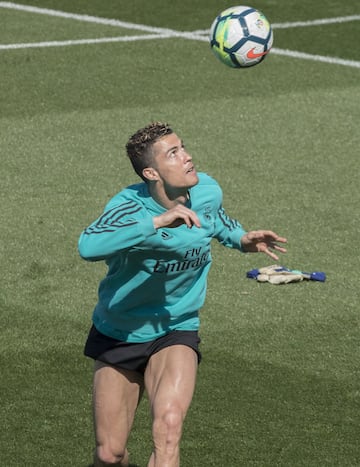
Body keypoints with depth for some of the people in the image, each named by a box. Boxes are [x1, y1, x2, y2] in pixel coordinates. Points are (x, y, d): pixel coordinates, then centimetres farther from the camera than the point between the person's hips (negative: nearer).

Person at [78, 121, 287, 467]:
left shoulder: (208, 192, -9)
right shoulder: (130, 207, -25)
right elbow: (88, 247, -48)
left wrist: (241, 239, 0)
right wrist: (158, 221, -50)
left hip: (175, 332, 2)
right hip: (118, 334, -2)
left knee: (168, 425, -28)